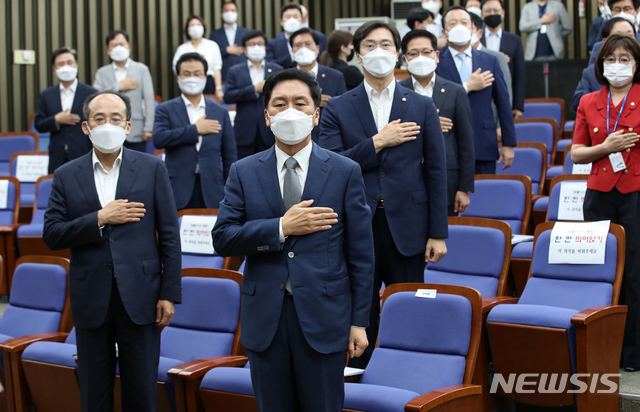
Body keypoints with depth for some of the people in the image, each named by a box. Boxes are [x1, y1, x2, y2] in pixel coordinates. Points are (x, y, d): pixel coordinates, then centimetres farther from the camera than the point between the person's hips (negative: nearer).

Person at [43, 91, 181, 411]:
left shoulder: (152, 169, 3)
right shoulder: (66, 176, 6)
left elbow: (169, 236, 1)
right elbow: (51, 235, -1)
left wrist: (170, 294, -4)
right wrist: (100, 219, -13)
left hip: (140, 297, -1)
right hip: (90, 298, 1)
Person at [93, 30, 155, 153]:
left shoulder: (142, 69, 10)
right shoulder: (102, 73, 12)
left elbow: (149, 100, 3)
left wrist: (148, 128, -5)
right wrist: (118, 87, -7)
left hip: (136, 133, -1)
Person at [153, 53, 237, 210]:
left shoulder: (220, 112, 13)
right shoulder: (165, 110, 7)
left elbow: (230, 157, 13)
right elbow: (159, 139, -12)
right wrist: (195, 130, -8)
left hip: (212, 192, 2)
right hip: (178, 190, -2)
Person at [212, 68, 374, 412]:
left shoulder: (346, 172, 2)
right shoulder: (243, 172, 6)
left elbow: (361, 252, 1)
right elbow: (222, 239, -3)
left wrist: (359, 321, -2)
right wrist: (282, 227, -14)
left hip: (323, 319, -2)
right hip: (265, 319, 2)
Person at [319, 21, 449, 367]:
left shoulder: (422, 107, 7)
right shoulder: (337, 109, 5)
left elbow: (436, 171, 5)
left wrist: (438, 233, 0)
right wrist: (377, 142, -12)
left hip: (406, 229, 0)